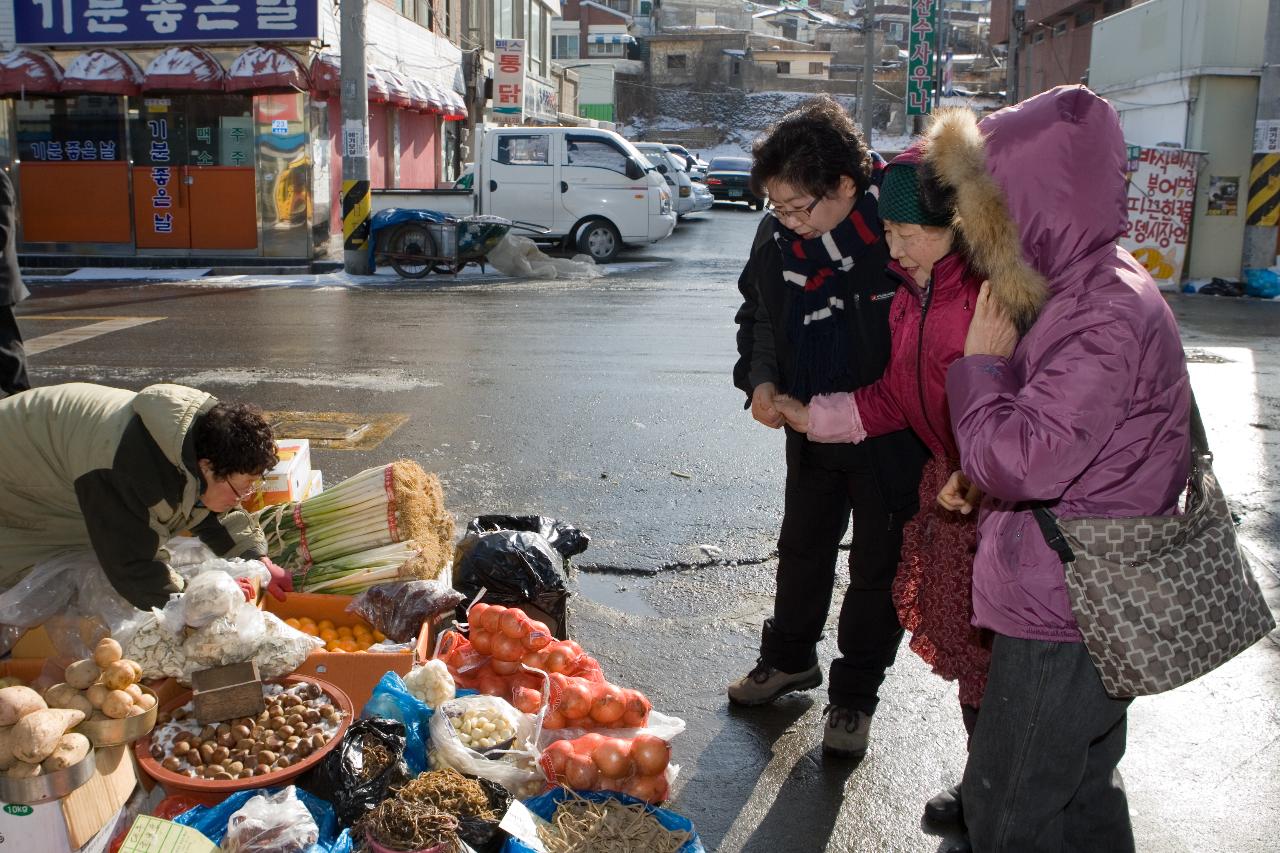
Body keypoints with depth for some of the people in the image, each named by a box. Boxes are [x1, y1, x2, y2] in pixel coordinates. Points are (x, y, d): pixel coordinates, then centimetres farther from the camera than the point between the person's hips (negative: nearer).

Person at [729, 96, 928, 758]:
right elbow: (758, 312, 9)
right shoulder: (777, 236, -9)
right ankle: (790, 658, 45)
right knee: (802, 547, 22)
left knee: (878, 567, 11)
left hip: (893, 436, -5)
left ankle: (855, 692, 31)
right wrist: (761, 378, -9)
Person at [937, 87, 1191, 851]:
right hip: (1075, 597, 10)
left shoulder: (1107, 315, -25)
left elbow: (1025, 461, -29)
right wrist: (981, 478, 4)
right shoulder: (1090, 286, 8)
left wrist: (981, 364, -15)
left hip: (1066, 614, -10)